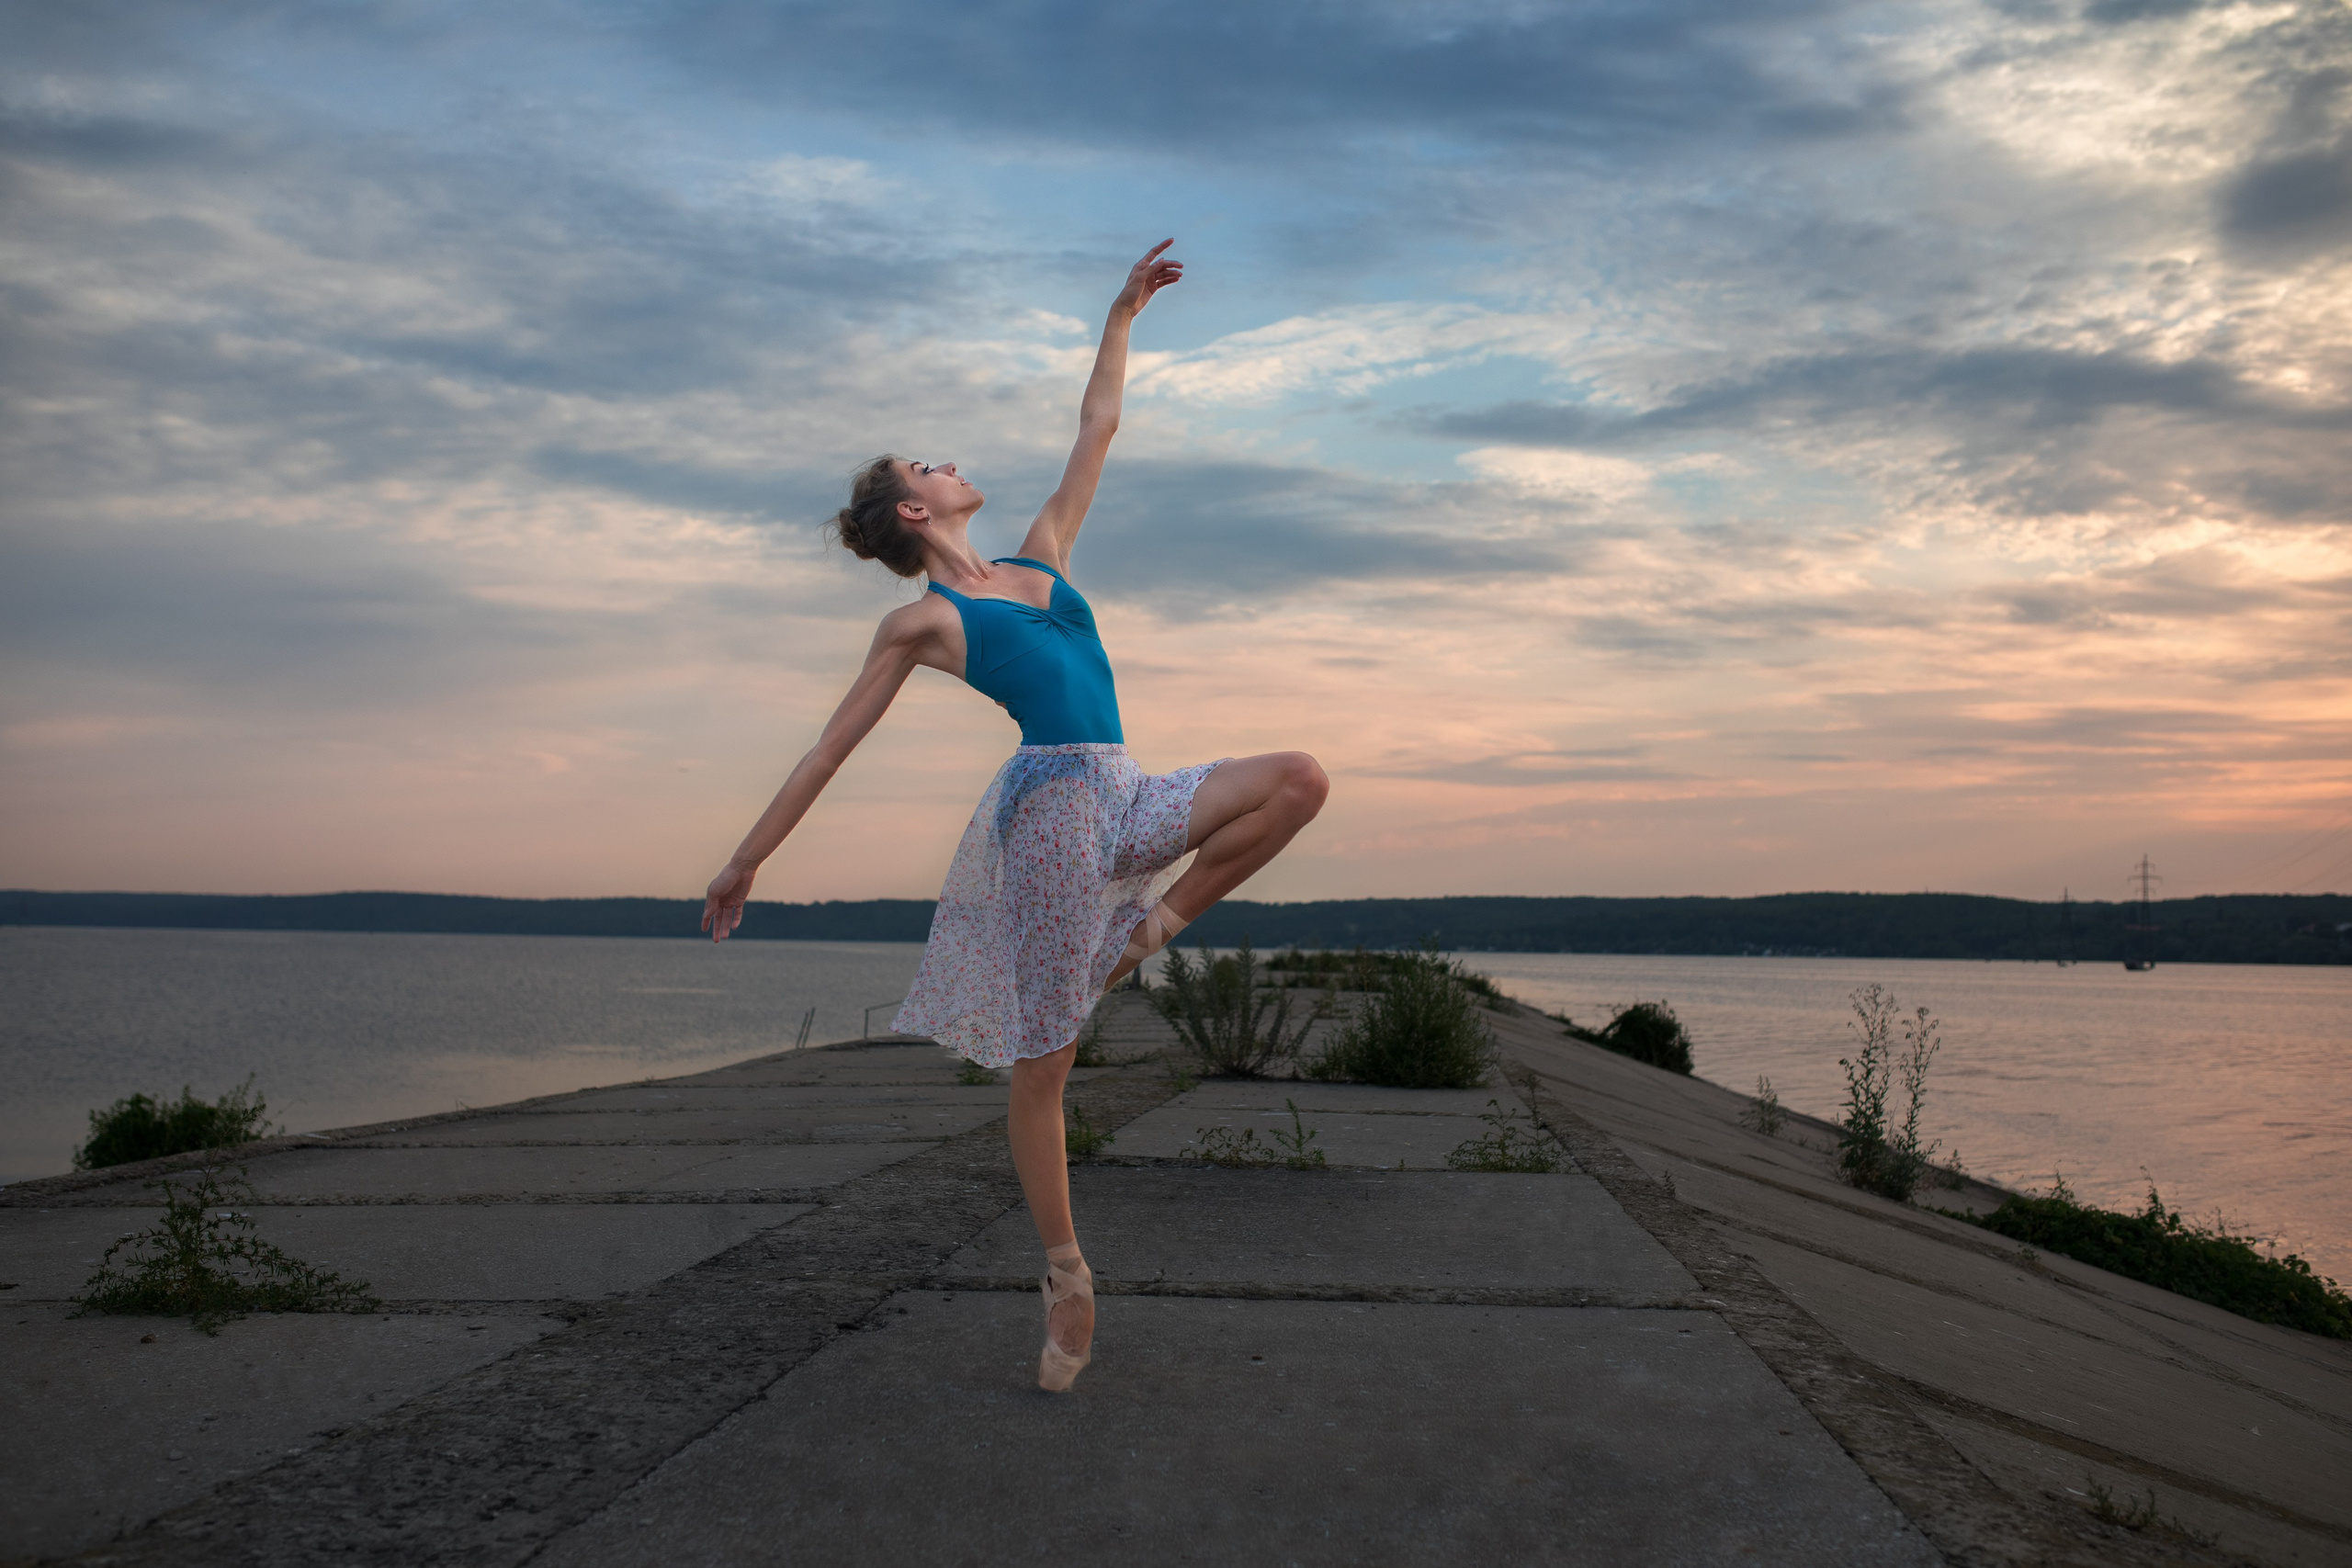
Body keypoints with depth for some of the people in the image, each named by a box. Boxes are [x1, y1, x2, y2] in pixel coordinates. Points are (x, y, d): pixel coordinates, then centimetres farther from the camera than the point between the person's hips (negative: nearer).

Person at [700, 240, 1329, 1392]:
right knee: (1041, 1064, -2)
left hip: (1125, 802, 6)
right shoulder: (921, 620, 5)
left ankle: (1151, 928, -2)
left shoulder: (1041, 558, 21)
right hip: (1052, 805, -6)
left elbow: (1097, 431, 28)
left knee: (1301, 778, -11)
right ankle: (1067, 1278, 11)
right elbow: (829, 751, 8)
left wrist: (1124, 313, 29)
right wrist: (747, 860, 8)